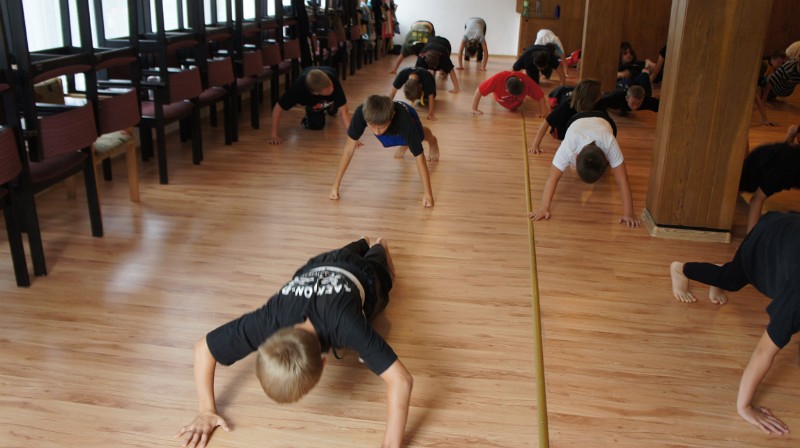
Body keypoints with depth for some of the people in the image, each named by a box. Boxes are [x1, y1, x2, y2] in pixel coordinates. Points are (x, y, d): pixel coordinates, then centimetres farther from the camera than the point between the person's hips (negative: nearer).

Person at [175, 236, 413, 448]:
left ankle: (380, 250, 67)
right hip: (315, 270, 2)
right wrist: (207, 410, -35)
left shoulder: (345, 324, -56)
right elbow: (203, 349, -32)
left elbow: (401, 379, -57)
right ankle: (363, 245, 69)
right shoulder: (266, 322, -47)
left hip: (360, 275, -2)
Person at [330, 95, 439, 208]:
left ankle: (432, 141, 64)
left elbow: (419, 156, -45)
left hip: (407, 117, -1)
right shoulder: (361, 113, -46)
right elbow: (349, 147, -37)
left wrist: (428, 194, -46)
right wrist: (335, 186, -36)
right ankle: (404, 144, 61)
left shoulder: (405, 121, -50)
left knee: (420, 136, 31)